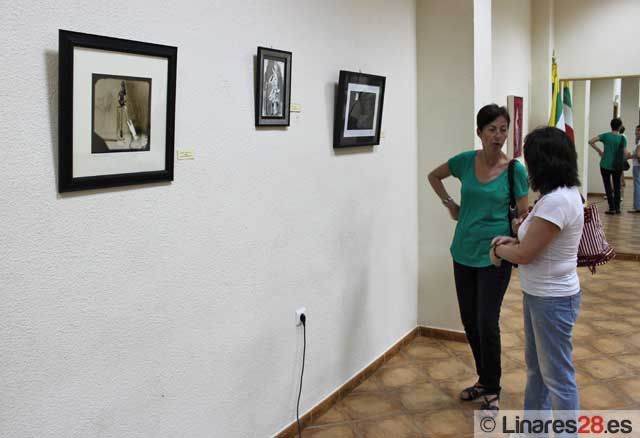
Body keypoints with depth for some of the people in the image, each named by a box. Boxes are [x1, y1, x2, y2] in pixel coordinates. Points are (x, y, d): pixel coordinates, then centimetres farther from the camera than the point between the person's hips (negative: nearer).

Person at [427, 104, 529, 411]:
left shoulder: (515, 170, -10)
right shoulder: (465, 161, -3)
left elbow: (523, 215, -7)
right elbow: (434, 176, 16)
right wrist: (449, 204, 6)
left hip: (494, 256, -4)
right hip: (464, 253, 4)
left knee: (487, 323, -2)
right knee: (469, 321, 12)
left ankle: (492, 389, 19)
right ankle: (484, 379, 32)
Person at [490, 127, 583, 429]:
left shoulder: (557, 201, -26)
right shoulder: (565, 193, 5)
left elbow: (524, 255, -22)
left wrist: (498, 249, -3)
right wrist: (513, 241, 0)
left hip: (552, 299, -10)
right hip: (539, 294, 10)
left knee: (557, 377, 5)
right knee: (536, 367, 23)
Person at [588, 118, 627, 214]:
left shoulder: (606, 136, -5)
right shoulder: (622, 139, -3)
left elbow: (591, 142, -11)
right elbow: (624, 154, -4)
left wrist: (598, 150, 2)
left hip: (605, 165, -1)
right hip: (617, 167, 1)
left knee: (608, 187, 4)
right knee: (617, 187, 12)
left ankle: (612, 208, 0)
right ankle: (617, 208, 14)